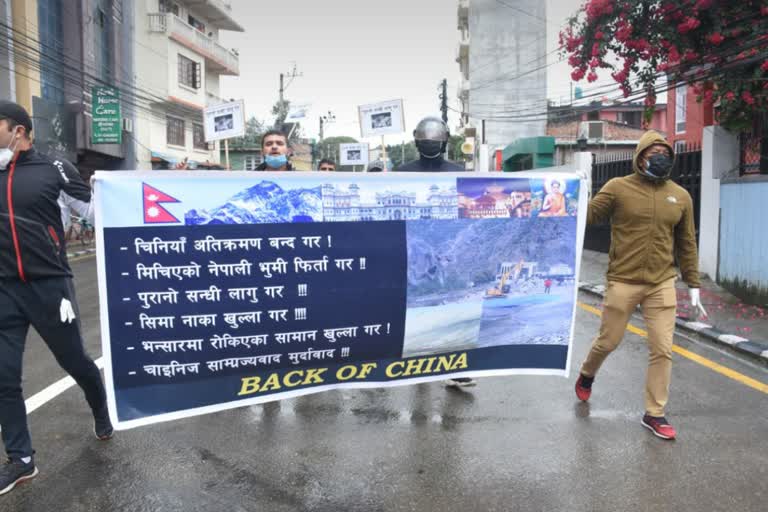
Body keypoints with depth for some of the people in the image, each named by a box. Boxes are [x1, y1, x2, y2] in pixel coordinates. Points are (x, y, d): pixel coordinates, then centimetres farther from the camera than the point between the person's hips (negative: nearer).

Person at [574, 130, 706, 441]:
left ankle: (654, 414, 18)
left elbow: (686, 244, 11)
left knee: (663, 350, 2)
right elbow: (586, 218, -8)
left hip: (662, 285, 3)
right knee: (608, 341, 9)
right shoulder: (618, 188, -5)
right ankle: (587, 375, 42)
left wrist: (694, 287, 11)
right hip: (623, 283, -3)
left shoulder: (681, 196, 5)